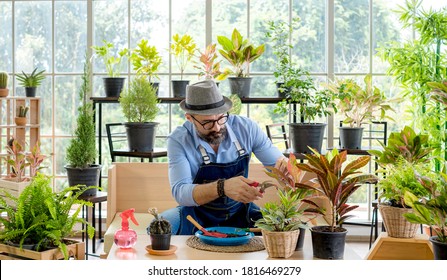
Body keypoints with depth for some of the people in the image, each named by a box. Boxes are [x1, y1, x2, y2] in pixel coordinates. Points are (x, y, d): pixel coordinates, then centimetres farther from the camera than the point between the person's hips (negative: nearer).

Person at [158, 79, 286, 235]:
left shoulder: (246, 128, -11)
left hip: (240, 213, 2)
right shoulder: (178, 140, -17)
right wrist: (222, 187, -45)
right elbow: (180, 192, -27)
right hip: (197, 215, -1)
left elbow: (280, 161, -2)